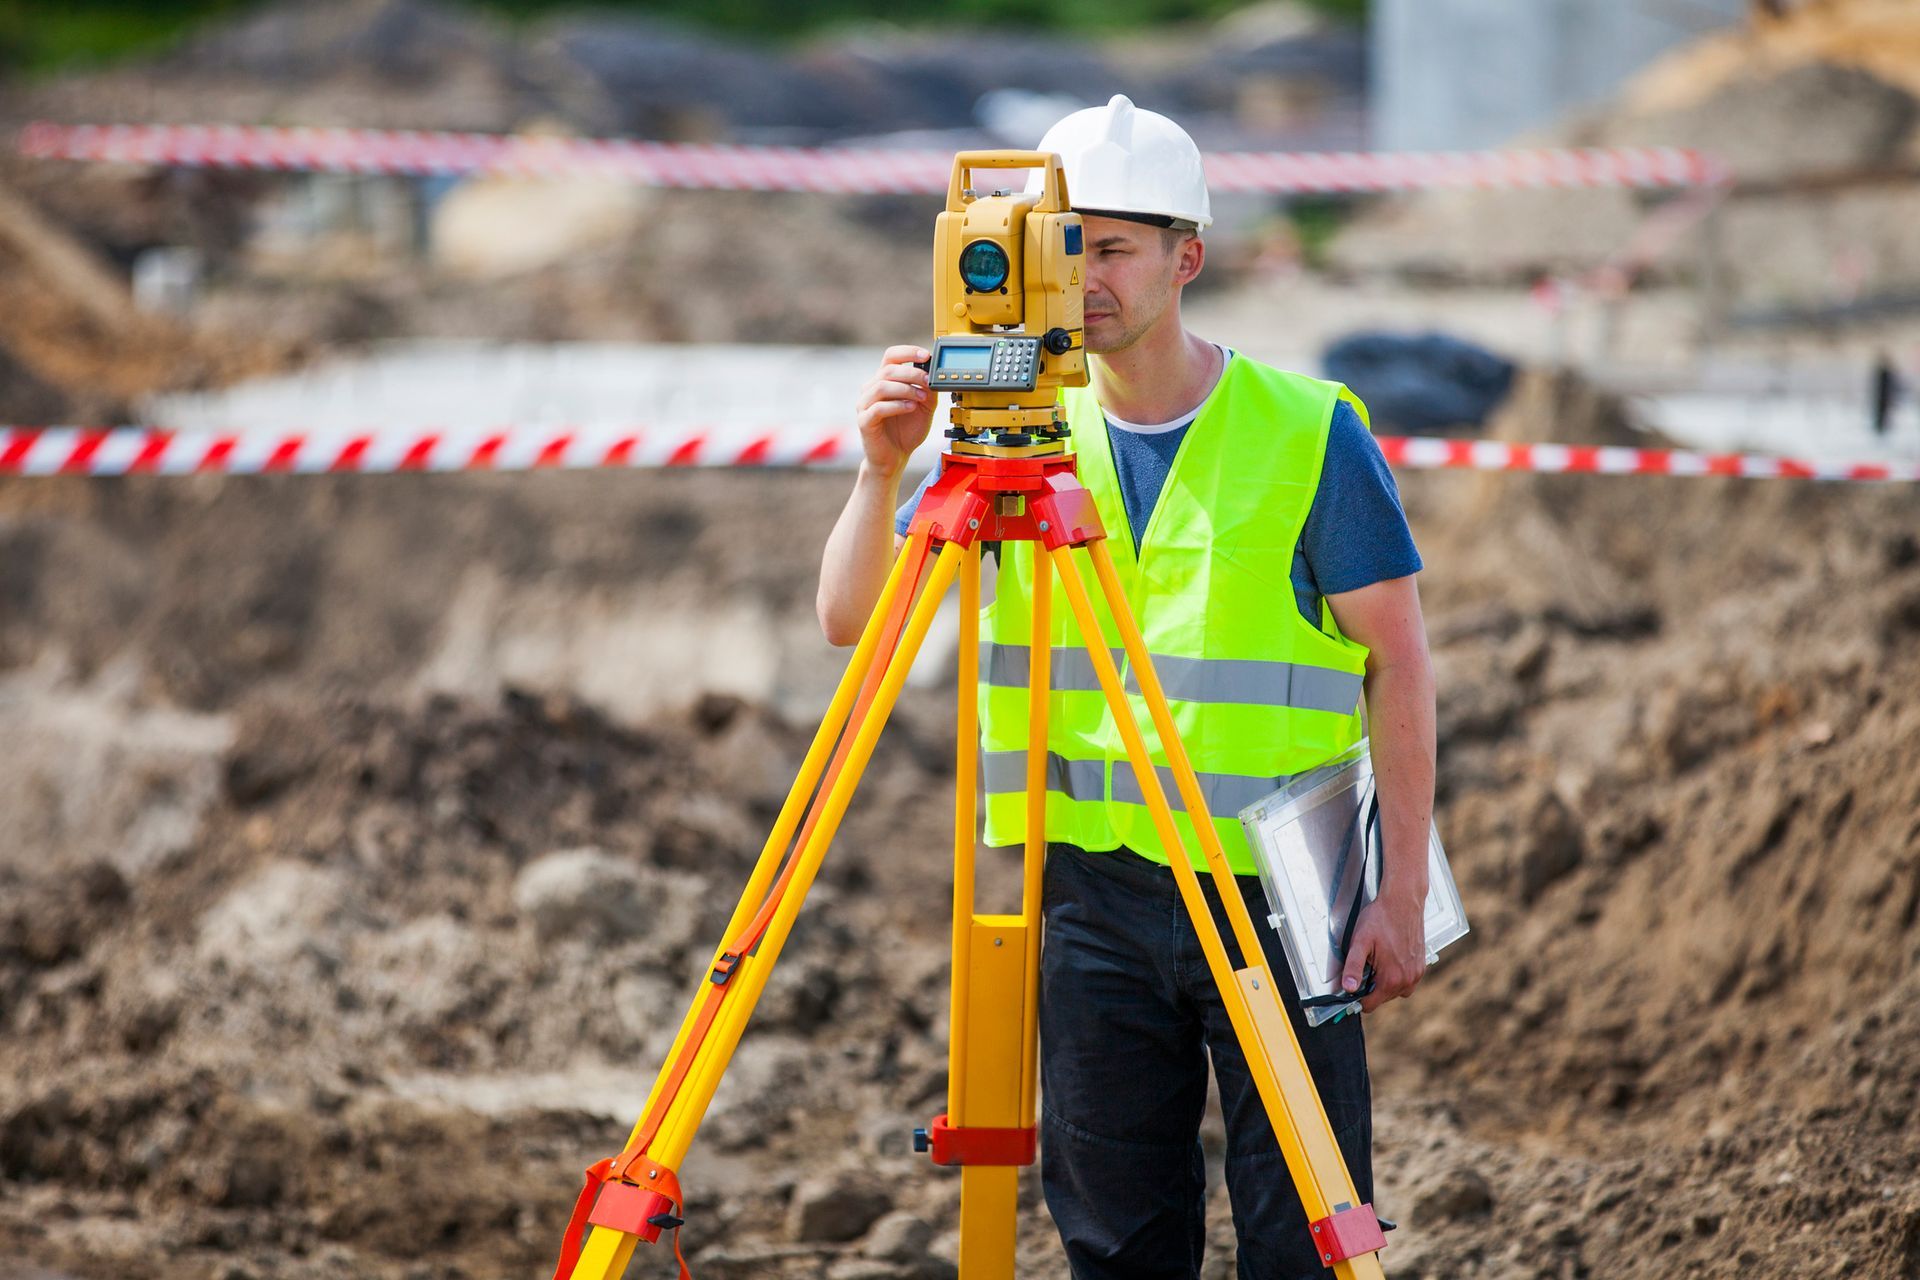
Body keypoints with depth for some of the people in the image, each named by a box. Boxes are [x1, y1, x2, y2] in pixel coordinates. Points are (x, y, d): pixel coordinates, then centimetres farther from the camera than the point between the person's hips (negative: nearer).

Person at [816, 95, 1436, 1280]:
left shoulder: (1309, 435, -5)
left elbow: (1398, 660, -4)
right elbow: (850, 620, 0)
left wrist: (1404, 887, -9)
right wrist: (883, 473, -18)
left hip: (1276, 884, -3)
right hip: (1097, 887, 3)